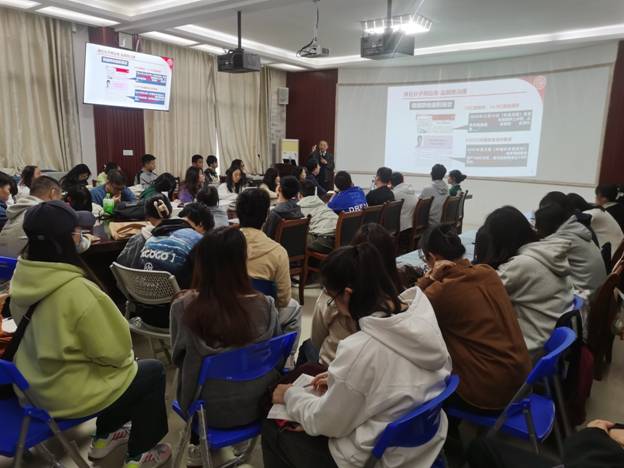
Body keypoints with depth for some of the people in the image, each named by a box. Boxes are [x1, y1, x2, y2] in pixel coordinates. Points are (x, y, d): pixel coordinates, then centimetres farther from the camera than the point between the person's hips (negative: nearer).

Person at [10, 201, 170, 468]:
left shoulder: (21, 277, -9)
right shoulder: (76, 290, -33)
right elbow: (113, 352, -23)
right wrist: (127, 357, -1)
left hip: (37, 383, 8)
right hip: (70, 394, -8)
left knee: (130, 368, 26)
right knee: (153, 371, 13)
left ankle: (103, 438, 37)